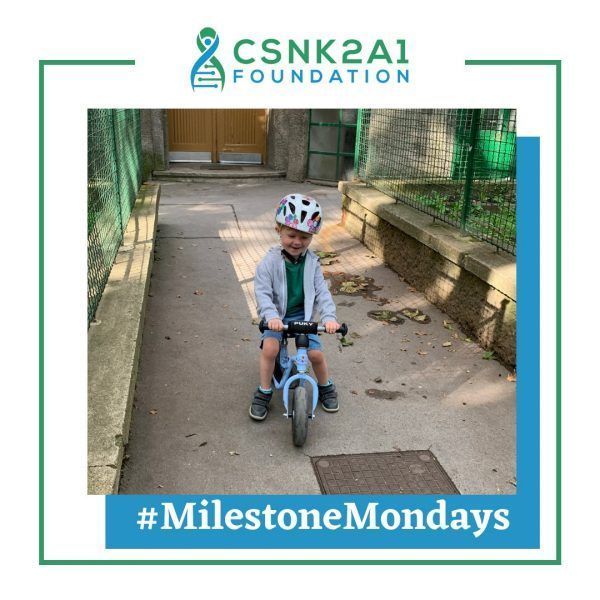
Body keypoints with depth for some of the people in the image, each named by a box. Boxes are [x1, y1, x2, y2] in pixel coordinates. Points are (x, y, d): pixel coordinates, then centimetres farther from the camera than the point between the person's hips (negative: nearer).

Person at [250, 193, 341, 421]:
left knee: (316, 353, -7)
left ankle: (326, 387, 26)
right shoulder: (270, 262, -15)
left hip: (303, 315, 2)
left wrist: (329, 316, -27)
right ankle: (264, 392, -1)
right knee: (269, 348, -25)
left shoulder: (312, 262, -6)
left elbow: (322, 292, -10)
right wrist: (271, 316, -39)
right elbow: (262, 293, -21)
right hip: (276, 316, -2)